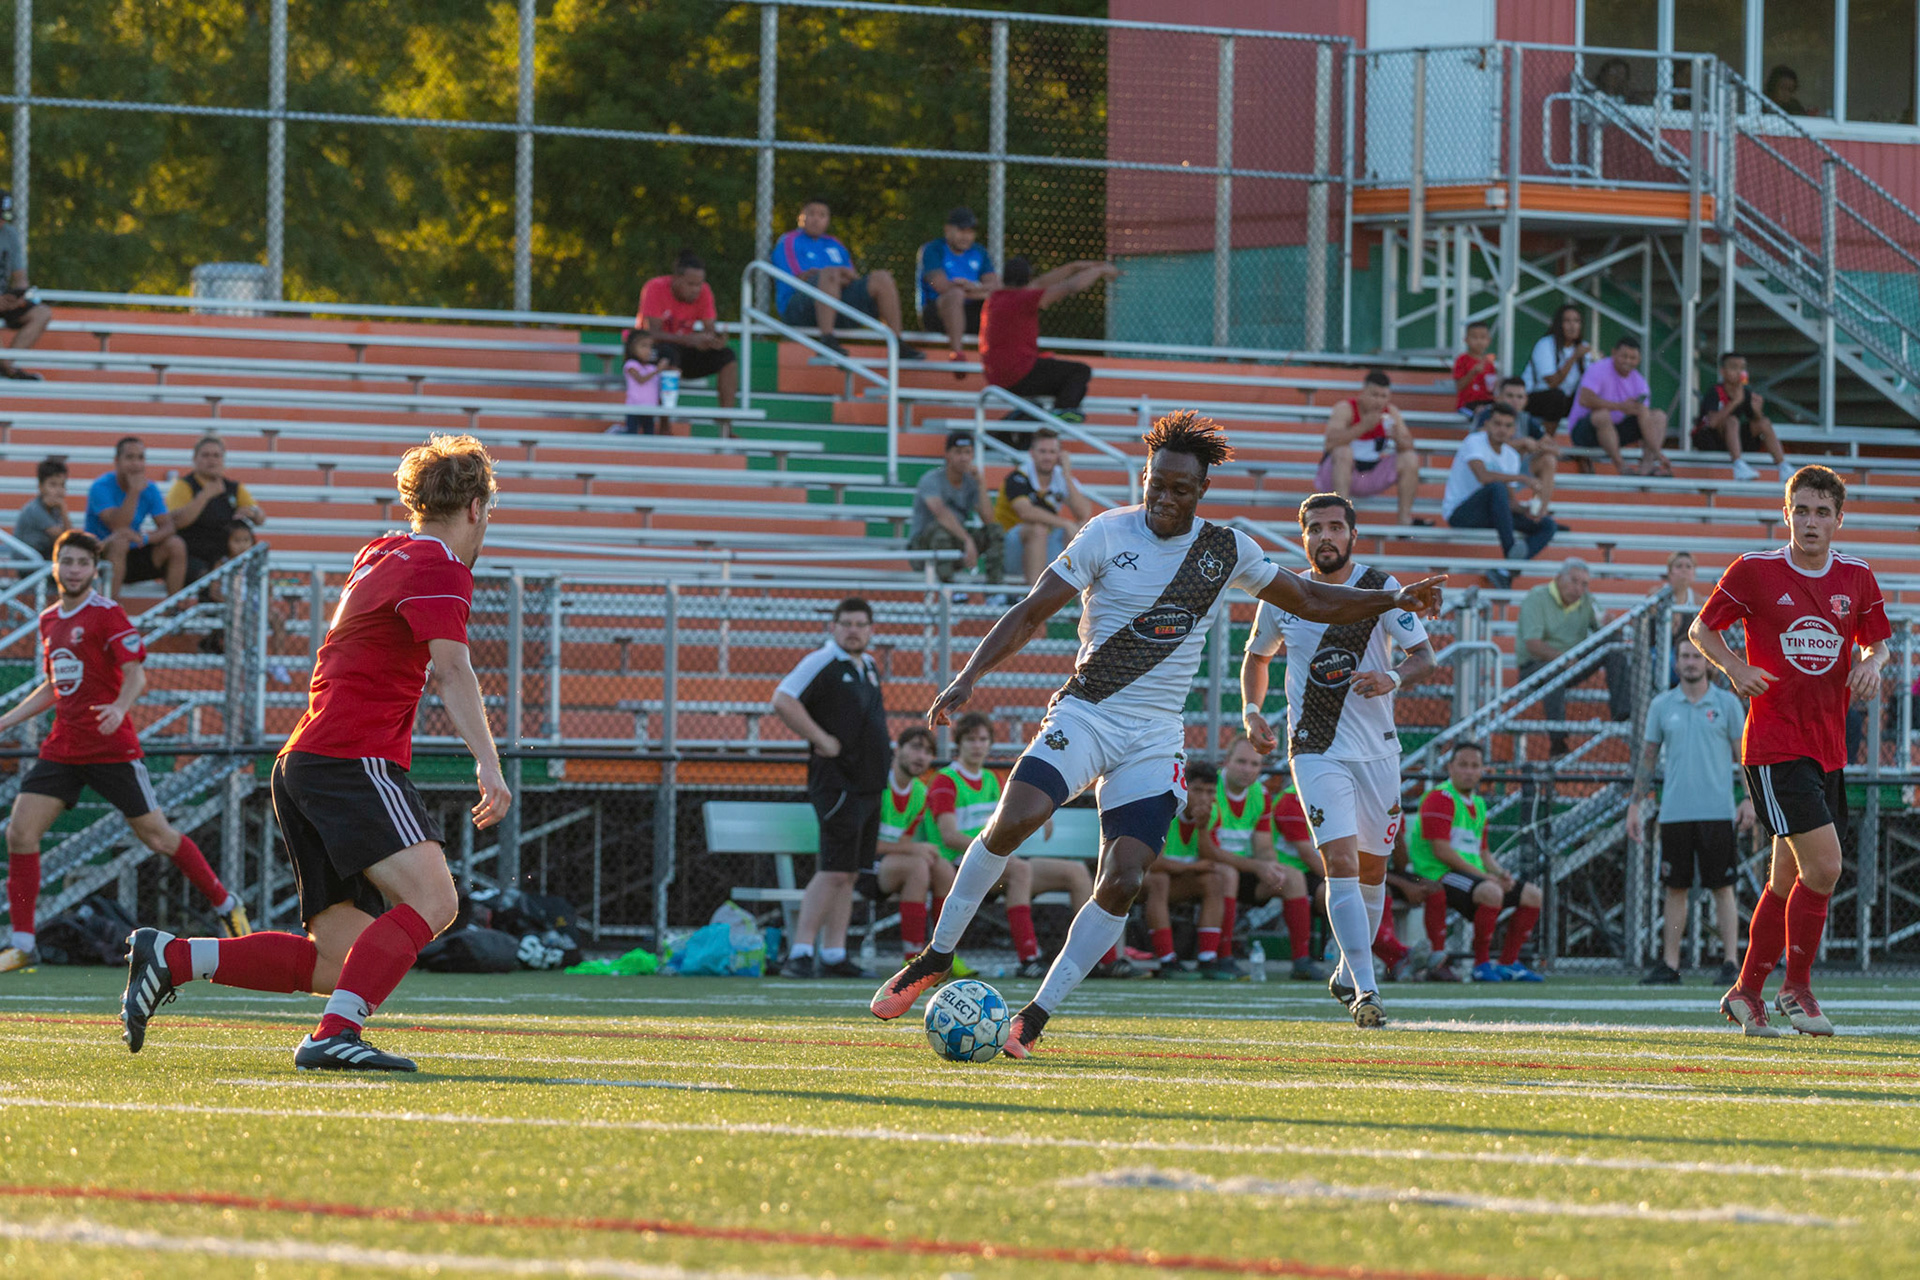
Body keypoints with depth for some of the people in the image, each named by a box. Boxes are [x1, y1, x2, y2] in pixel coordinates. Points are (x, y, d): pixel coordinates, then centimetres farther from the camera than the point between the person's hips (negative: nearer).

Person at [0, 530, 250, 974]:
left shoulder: (106, 615, -7)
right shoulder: (49, 620, 14)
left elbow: (136, 674, -14)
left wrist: (119, 707, -34)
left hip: (112, 749, -6)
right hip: (62, 749, 6)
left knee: (157, 836, -2)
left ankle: (225, 905, 19)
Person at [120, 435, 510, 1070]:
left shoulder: (380, 553, 22)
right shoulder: (438, 568, -6)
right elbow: (451, 669, -22)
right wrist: (487, 763, -33)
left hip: (303, 761, 10)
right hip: (353, 761, -10)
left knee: (336, 961, 6)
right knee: (432, 898, -26)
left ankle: (170, 957, 5)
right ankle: (333, 1036, -37)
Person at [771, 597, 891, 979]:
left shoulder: (869, 667, 17)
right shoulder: (822, 662, -10)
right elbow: (783, 701, -21)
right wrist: (822, 740, -20)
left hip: (869, 785, 9)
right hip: (837, 784, -9)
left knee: (848, 873, 9)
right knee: (834, 871, -14)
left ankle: (834, 956, 12)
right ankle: (800, 954, -15)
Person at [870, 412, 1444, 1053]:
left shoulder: (1227, 550, 5)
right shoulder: (1107, 534, -4)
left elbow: (1311, 601, 20)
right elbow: (1030, 613, -4)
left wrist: (1394, 599, 12)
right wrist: (969, 676, -15)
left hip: (1155, 739, 3)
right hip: (1084, 714, -3)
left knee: (1122, 882, -13)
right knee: (1012, 820, -27)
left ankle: (1038, 1014, -1)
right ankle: (936, 957, -10)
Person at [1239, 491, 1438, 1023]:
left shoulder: (1381, 590, -3)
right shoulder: (1282, 598, 1)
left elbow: (1423, 653, -5)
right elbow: (1257, 656, 18)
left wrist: (1393, 679, -26)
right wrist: (1252, 711, 2)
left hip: (1377, 749, 2)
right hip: (1316, 751, -1)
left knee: (1371, 868, 12)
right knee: (1341, 863, -17)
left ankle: (1348, 973, 35)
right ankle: (1364, 990, -20)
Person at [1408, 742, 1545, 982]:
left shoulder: (1478, 805, 20)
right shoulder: (1440, 798, -9)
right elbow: (1441, 851, -17)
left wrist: (1499, 873, 0)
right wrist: (1483, 875, -17)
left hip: (1474, 873, 9)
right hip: (1439, 874, -9)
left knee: (1533, 895, 3)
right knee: (1491, 893, -35)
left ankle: (1508, 963, 7)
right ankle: (1481, 964, -23)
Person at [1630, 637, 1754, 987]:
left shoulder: (1727, 704, 4)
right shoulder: (1661, 706, 9)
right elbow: (1648, 757, 14)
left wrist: (1750, 799, -6)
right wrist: (1635, 804, 9)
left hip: (1717, 812, -2)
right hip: (1674, 812, 2)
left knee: (1722, 888, -4)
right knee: (1675, 889, 4)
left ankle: (1731, 964, -3)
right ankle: (1669, 965, 7)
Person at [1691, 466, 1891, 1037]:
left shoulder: (1857, 577, 6)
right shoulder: (1754, 571, -5)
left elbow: (1877, 641, 20)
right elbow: (1702, 629, 6)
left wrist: (1871, 663, -3)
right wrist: (1736, 668, -12)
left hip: (1829, 748, 5)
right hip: (1774, 747, -5)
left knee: (1789, 879, 9)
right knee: (1823, 865, -17)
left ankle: (1747, 992, 22)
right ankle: (1797, 987, -2)